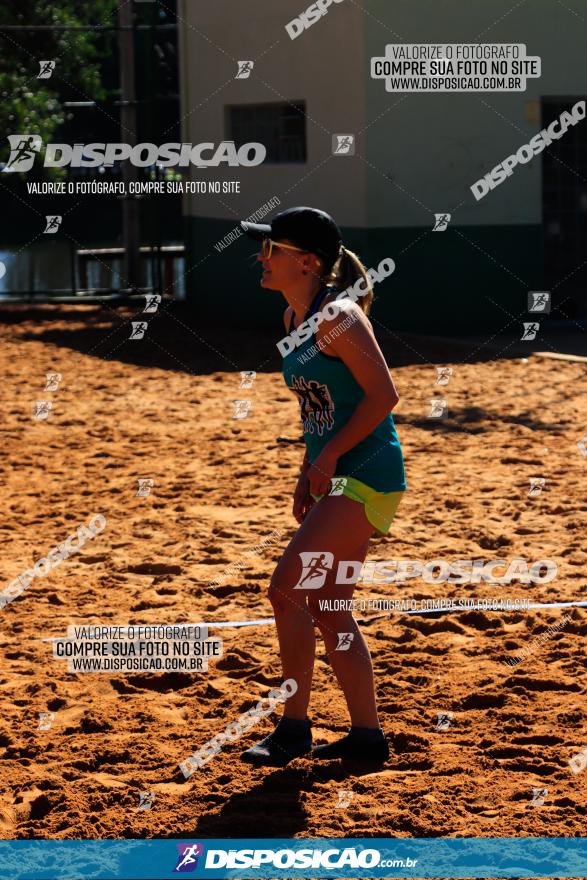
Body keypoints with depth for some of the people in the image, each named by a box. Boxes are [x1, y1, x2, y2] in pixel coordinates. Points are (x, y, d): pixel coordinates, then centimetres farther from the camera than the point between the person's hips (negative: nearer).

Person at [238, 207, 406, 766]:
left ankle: (294, 728, -2)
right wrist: (306, 477, 14)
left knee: (287, 589, -13)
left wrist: (329, 457, -17)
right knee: (327, 609, 12)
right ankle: (367, 734, 20)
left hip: (367, 476, -10)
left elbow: (383, 395, -19)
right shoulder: (296, 318, 12)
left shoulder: (337, 317, -16)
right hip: (334, 479, 10)